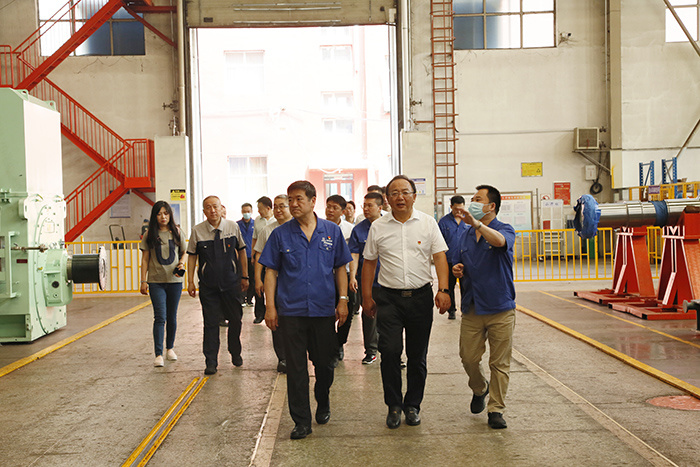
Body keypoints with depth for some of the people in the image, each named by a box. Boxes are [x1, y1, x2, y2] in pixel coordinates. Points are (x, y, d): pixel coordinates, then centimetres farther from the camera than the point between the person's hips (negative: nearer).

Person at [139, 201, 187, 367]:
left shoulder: (177, 232, 4)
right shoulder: (149, 234, 1)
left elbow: (185, 252, 14)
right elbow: (145, 259, 3)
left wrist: (182, 263, -8)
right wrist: (143, 281, 0)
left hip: (175, 280, 2)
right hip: (156, 281, -2)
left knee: (172, 316, 11)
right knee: (160, 317, -10)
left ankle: (170, 348, 28)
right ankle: (158, 355, -9)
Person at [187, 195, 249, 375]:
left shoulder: (233, 227, -2)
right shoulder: (197, 231, -4)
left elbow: (241, 251, 7)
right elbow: (192, 256, 4)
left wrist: (244, 276, 7)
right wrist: (190, 281, 1)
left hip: (231, 282, 1)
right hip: (208, 285, -1)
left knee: (235, 319, 11)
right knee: (210, 323, 2)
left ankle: (235, 353, 33)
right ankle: (211, 362, 11)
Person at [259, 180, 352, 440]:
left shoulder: (332, 231, 4)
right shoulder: (280, 234, 2)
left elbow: (340, 268, 9)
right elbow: (271, 271, 3)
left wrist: (343, 299, 2)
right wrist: (270, 306, -3)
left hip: (324, 310, 1)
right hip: (291, 311, -1)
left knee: (324, 363, 13)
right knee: (295, 368, 2)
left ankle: (323, 404, 38)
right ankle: (301, 421, 12)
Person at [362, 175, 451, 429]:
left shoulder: (428, 223, 3)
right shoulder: (378, 227, 4)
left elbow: (440, 257, -2)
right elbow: (369, 263, 9)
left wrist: (443, 289, -14)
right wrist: (367, 296, 7)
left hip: (420, 296, 1)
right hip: (389, 297, 0)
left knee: (418, 355, 7)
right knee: (390, 351, -7)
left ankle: (412, 405, 22)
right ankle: (393, 405, 10)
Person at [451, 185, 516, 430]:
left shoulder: (505, 230, -4)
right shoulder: (466, 235, 12)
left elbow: (499, 241, -29)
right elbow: (457, 264, 21)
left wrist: (477, 223, -35)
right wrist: (456, 269, -1)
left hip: (500, 308, -4)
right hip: (471, 308, 4)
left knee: (499, 363, 1)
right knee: (468, 358, 7)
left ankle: (496, 409, 13)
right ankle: (480, 389, 36)